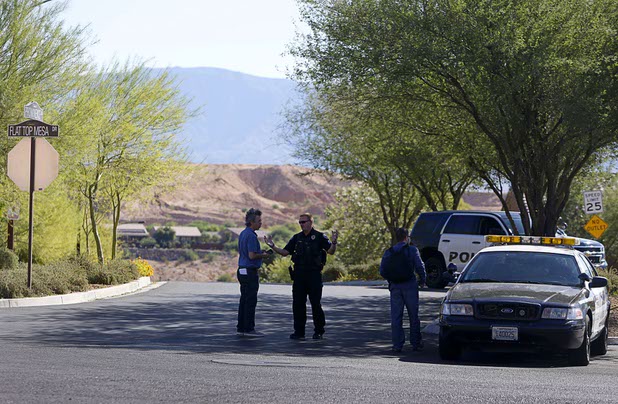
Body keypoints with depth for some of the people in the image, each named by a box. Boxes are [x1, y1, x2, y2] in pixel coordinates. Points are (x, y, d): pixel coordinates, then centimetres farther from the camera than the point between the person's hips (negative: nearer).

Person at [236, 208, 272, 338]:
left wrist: (260, 252, 16)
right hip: (250, 271, -10)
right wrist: (263, 255, -5)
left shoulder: (243, 233, 14)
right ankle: (249, 328, -5)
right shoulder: (251, 236, -17)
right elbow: (252, 255, -23)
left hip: (242, 271, 10)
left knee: (244, 300, 12)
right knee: (251, 301, -6)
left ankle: (241, 328, 14)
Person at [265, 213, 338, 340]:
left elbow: (331, 251, -9)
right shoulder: (297, 238, 13)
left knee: (316, 304, -1)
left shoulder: (319, 237, -1)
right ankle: (299, 332, 10)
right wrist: (273, 246, 0)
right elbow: (285, 252, 13)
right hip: (299, 275, 5)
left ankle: (319, 332, 8)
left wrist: (334, 242, -29)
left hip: (314, 274, -5)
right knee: (298, 304, 4)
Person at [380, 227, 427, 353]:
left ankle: (397, 345, -1)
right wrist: (423, 281, 7)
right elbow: (420, 267, -9)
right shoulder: (412, 250, -4)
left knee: (396, 317, 3)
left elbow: (382, 271, 4)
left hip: (395, 286, 2)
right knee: (413, 316, 8)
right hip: (410, 286, -2)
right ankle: (416, 343, 12)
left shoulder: (388, 252, 6)